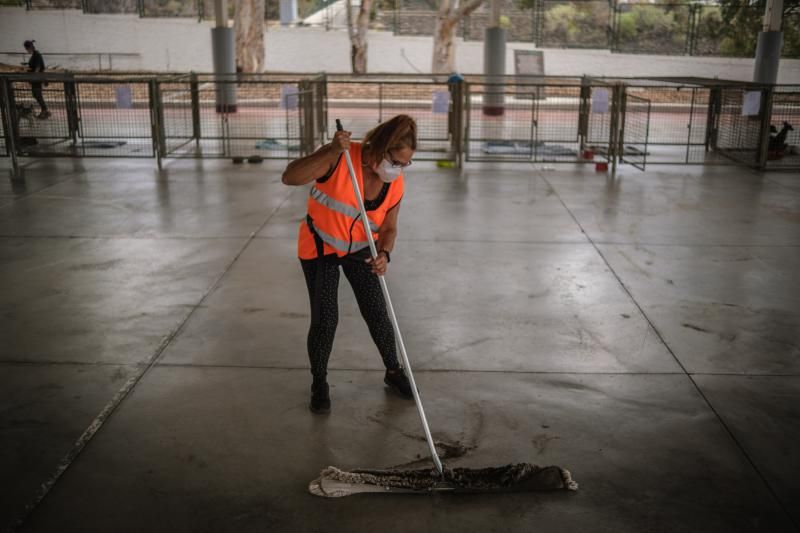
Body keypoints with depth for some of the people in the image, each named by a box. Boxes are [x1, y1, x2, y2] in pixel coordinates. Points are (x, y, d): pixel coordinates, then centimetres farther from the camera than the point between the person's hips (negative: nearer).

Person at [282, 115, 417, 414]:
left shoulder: (395, 184, -13)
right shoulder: (341, 158, -27)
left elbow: (389, 227, -1)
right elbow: (290, 178, -36)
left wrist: (384, 254, -22)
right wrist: (331, 152, -46)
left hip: (360, 250, 4)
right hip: (320, 248, -3)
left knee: (377, 314, 3)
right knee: (325, 319, -4)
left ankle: (393, 372, 27)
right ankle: (319, 383, 19)